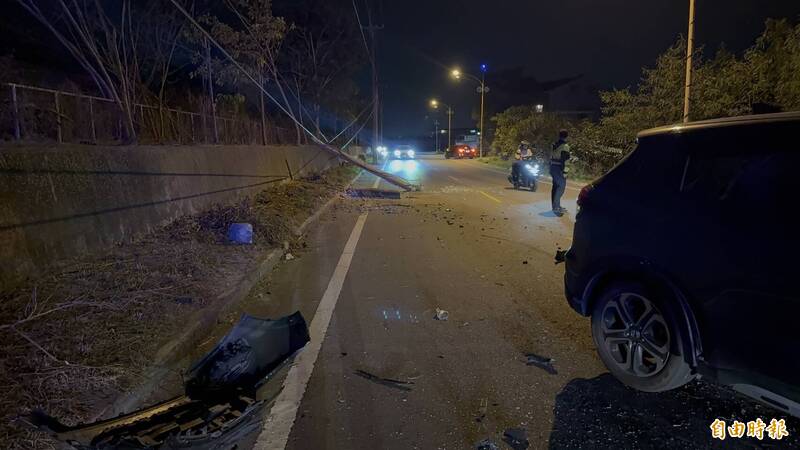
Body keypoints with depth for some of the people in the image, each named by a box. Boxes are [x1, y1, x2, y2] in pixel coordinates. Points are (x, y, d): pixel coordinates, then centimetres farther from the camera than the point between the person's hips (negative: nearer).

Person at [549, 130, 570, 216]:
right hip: (559, 168, -9)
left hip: (553, 167, 9)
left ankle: (556, 206, 19)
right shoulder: (565, 146, -11)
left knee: (555, 186, 13)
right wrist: (564, 171, -19)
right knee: (561, 186, -9)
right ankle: (556, 206, -17)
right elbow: (563, 160, -18)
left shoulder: (555, 145, 14)